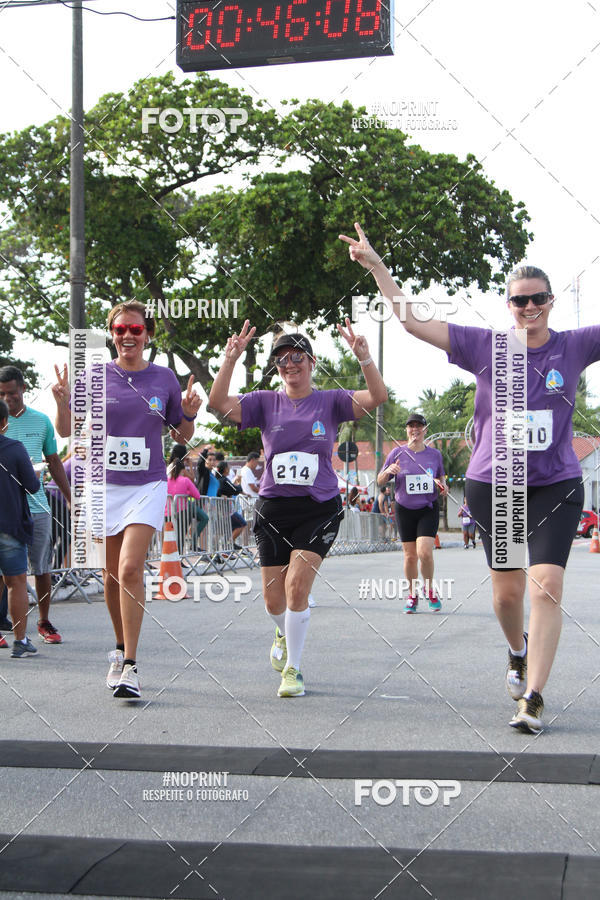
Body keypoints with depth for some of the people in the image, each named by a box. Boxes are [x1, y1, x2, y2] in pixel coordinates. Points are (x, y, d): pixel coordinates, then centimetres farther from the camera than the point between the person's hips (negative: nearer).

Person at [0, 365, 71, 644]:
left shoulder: (41, 421, 8)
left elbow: (54, 463, 17)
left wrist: (72, 501, 17)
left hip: (37, 506, 2)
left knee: (42, 568, 6)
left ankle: (44, 622, 19)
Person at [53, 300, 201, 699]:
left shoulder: (163, 378, 3)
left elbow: (183, 435, 12)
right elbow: (67, 431, 5)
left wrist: (189, 414, -9)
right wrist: (63, 401, -14)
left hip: (147, 486, -2)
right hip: (103, 486, 2)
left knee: (131, 569, -16)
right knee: (112, 574, 10)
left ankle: (130, 667, -15)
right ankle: (121, 649, 31)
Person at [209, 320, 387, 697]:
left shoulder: (330, 401, 1)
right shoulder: (266, 402, 4)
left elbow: (378, 397, -13)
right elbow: (219, 402, -9)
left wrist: (364, 358, -27)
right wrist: (230, 360, -22)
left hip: (319, 508, -2)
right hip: (273, 509, 2)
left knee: (297, 584, -17)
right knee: (274, 600, 7)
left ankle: (293, 669, -2)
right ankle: (285, 633, 43)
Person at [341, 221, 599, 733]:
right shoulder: (484, 346, -1)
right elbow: (413, 322, -2)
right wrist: (377, 267, -7)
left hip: (556, 485, -1)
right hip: (492, 485, 1)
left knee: (547, 586, -14)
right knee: (507, 589, 8)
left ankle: (532, 699, -11)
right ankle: (519, 651, 42)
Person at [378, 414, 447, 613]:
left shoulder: (435, 454, 4)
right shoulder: (397, 453, 0)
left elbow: (441, 476, 21)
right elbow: (380, 481, 4)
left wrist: (442, 484, -2)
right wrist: (388, 471, -17)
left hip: (428, 509, 0)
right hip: (404, 510, 0)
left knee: (424, 552, -16)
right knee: (410, 555, 1)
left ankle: (429, 589, 8)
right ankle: (412, 595, 19)